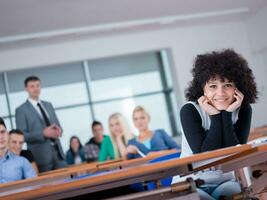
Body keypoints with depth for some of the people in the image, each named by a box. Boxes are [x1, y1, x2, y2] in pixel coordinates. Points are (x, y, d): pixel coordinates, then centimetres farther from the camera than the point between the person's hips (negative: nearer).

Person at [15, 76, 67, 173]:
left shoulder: (48, 105, 16)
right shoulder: (21, 110, -1)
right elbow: (22, 135, -7)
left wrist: (58, 130, -5)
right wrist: (43, 134, -19)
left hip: (58, 151, 5)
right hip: (41, 156, -5)